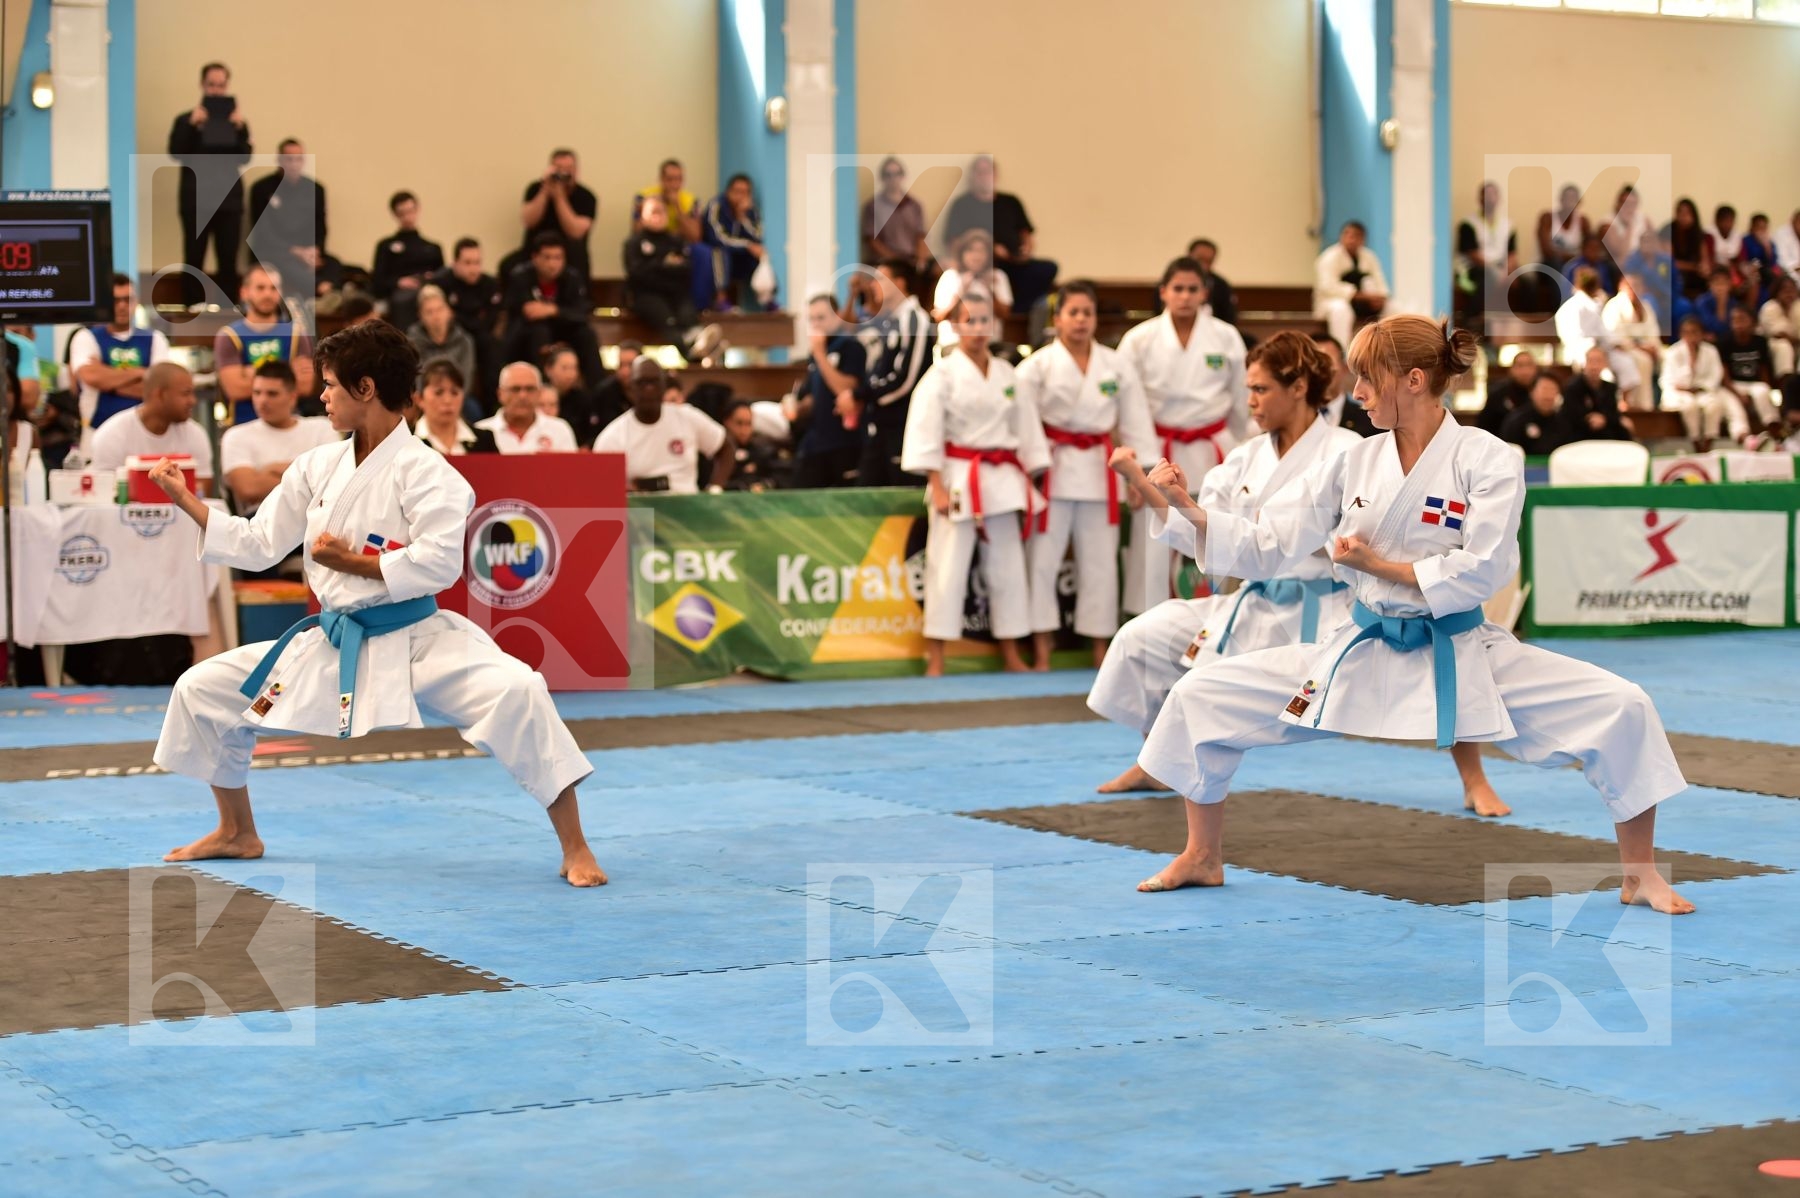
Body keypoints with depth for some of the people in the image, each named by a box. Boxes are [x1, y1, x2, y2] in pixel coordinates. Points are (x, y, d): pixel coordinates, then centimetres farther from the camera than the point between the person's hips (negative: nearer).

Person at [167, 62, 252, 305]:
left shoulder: (237, 121, 8)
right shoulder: (185, 120, 5)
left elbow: (244, 157, -5)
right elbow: (176, 153, -9)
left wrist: (240, 129, -19)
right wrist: (192, 125, -20)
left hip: (229, 200, 1)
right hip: (196, 201, -1)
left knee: (228, 262, -1)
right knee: (193, 260, -3)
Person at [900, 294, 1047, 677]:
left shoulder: (1006, 373, 10)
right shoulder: (943, 373, -5)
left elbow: (1024, 428, 14)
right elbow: (925, 430, -9)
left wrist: (1028, 481, 8)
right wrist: (937, 486, -14)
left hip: (1003, 479, 5)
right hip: (958, 478, -5)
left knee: (1008, 566, 9)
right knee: (948, 567, -6)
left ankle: (1011, 655, 19)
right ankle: (935, 660, -2)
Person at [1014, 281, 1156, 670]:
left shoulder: (1117, 366, 5)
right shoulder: (1037, 367, -4)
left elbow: (1135, 421, 6)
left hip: (1099, 470, 3)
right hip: (1053, 469, -3)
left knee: (1100, 561, 8)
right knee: (1042, 559, -3)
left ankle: (1100, 650, 18)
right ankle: (1041, 652, 6)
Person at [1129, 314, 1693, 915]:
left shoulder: (1487, 460, -11)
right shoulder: (1352, 464, -1)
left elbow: (1482, 572, -19)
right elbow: (1263, 548, -1)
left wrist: (1378, 564, -14)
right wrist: (1187, 508, -14)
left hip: (1461, 657, -3)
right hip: (1362, 655, 3)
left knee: (1620, 709, -21)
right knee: (1198, 697, -5)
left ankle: (1639, 874, 1)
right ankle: (1203, 858, 15)